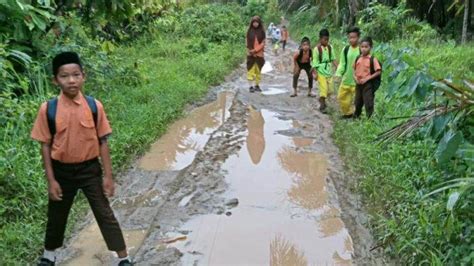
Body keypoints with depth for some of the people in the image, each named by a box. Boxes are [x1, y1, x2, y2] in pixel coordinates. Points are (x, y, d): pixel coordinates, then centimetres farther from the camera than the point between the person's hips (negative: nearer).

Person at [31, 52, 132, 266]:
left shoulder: (94, 106, -10)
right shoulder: (48, 109, -11)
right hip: (62, 171, 1)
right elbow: (46, 145, -4)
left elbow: (102, 142, -4)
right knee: (57, 215, 19)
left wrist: (108, 175, -5)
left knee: (105, 214, 5)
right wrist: (51, 180, -6)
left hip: (90, 169, -1)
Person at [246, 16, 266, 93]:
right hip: (251, 54, -1)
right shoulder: (249, 31, 3)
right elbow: (248, 43, 4)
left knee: (258, 70, 6)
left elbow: (263, 43, -2)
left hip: (259, 54, 1)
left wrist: (255, 50, -13)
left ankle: (257, 85, 15)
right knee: (251, 70, -6)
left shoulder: (262, 32, 3)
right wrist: (250, 51, -11)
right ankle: (251, 86, -5)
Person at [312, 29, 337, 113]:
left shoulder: (330, 47, 5)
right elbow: (315, 62, -9)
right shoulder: (317, 49, -10)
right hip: (321, 72, -5)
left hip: (329, 71, 5)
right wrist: (315, 73, -13)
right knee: (323, 88, -8)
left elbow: (333, 58, 9)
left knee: (330, 89, 8)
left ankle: (322, 99, 34)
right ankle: (322, 105, 8)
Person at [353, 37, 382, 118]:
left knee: (368, 104, -6)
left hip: (368, 84, -5)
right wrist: (355, 77, -3)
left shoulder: (373, 59, -11)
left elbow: (378, 72, -12)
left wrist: (367, 78, -17)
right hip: (358, 84, 6)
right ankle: (355, 117, 35)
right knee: (358, 103, 18)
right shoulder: (358, 59, 5)